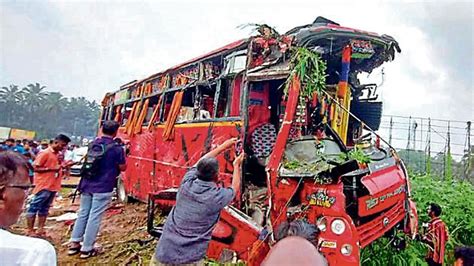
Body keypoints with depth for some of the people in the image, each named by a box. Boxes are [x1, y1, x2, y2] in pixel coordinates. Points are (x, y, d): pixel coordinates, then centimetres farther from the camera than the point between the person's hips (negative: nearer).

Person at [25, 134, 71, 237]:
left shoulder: (59, 154, 13)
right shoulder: (45, 153, -11)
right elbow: (35, 167, -13)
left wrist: (64, 166, 2)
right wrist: (52, 169, -20)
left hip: (53, 186, 8)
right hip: (44, 186, -8)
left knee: (44, 209, 13)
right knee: (34, 208, 1)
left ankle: (40, 230, 19)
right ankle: (30, 231, 7)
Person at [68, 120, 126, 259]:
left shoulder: (93, 143, 7)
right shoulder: (116, 148, -11)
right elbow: (123, 168, -3)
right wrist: (122, 153, 11)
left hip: (87, 184, 6)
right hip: (103, 188, -6)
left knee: (82, 214, 16)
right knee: (95, 217, 1)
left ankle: (74, 244, 23)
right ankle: (87, 249, 8)